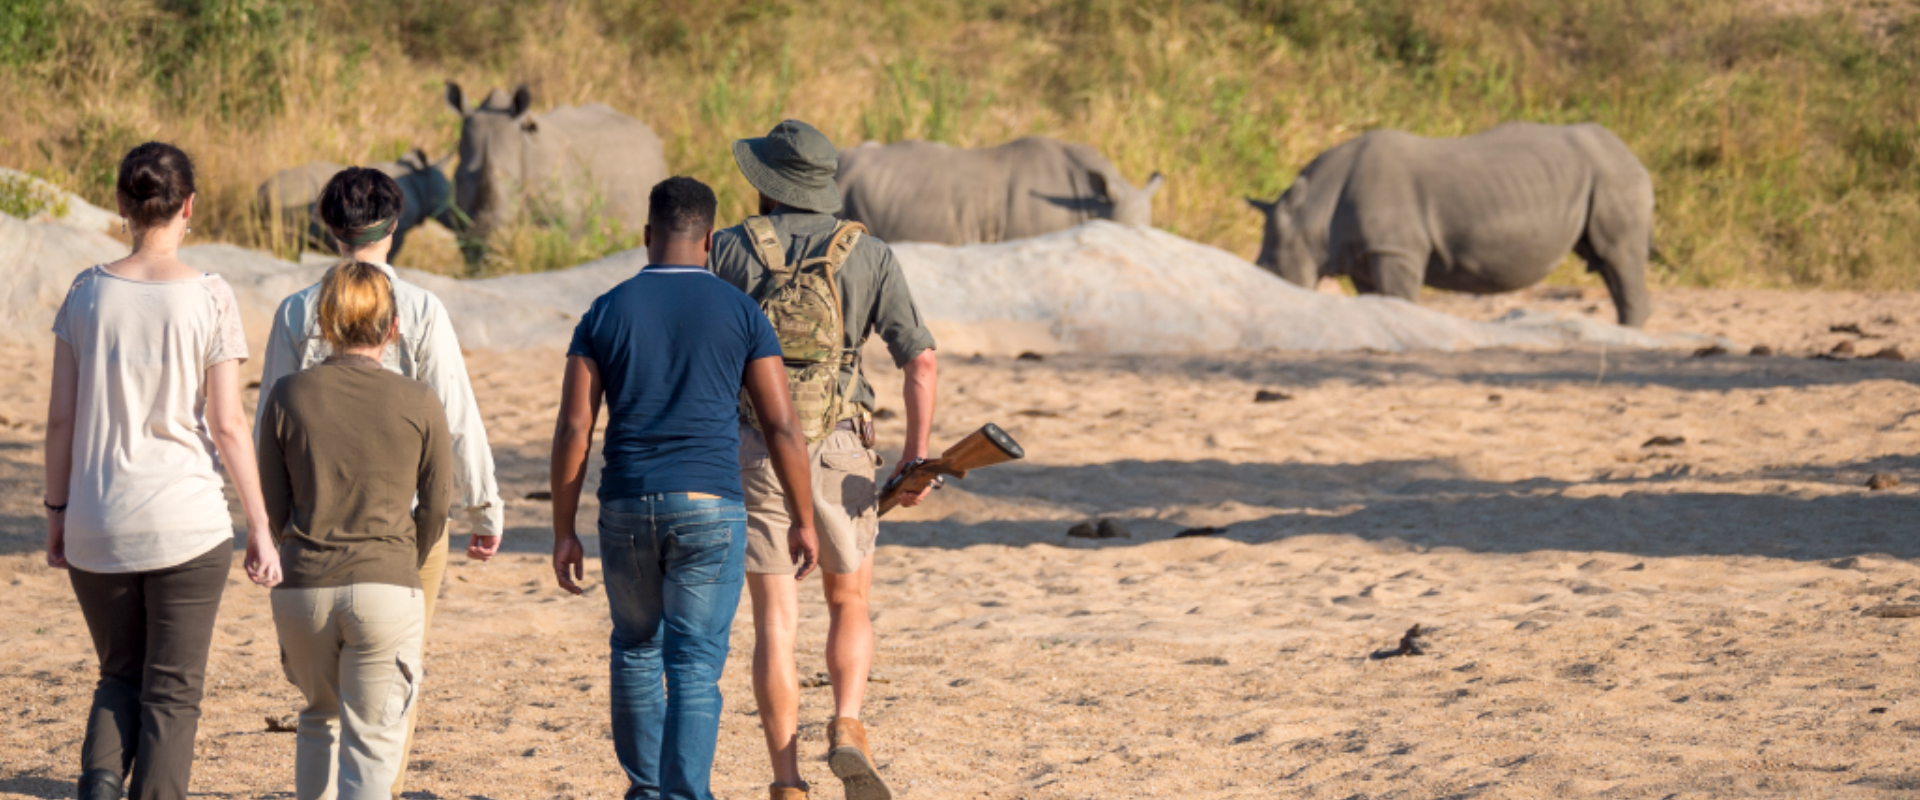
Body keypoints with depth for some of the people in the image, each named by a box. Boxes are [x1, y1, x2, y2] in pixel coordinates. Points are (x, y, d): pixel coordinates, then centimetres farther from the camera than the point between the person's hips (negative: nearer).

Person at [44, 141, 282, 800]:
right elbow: (227, 427, -8)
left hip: (98, 525, 3)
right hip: (186, 523, -3)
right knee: (172, 692, 6)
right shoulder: (209, 299, -7)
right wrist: (261, 531, -1)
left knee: (121, 678, 17)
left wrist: (57, 513, 13)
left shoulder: (87, 293, 0)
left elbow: (61, 418, 1)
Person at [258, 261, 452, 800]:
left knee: (320, 720, 25)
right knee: (372, 742, 1)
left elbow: (274, 507, 1)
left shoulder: (287, 397, -2)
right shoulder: (418, 404, -4)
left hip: (303, 590, 2)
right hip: (388, 590, -2)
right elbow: (436, 507, 3)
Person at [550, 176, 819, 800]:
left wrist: (564, 532, 5)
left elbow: (572, 430, -1)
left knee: (635, 647, 22)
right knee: (696, 668, -2)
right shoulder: (741, 314, 0)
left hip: (627, 511, 2)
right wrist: (803, 521, 8)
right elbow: (781, 427, -1)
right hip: (709, 510, -2)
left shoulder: (605, 315, 3)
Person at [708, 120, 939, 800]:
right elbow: (921, 359, -5)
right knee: (849, 606, 18)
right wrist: (917, 455, -2)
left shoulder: (728, 250, 2)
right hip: (839, 455, 0)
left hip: (753, 454, 0)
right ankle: (847, 733, -7)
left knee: (775, 623, 3)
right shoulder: (868, 255, 3)